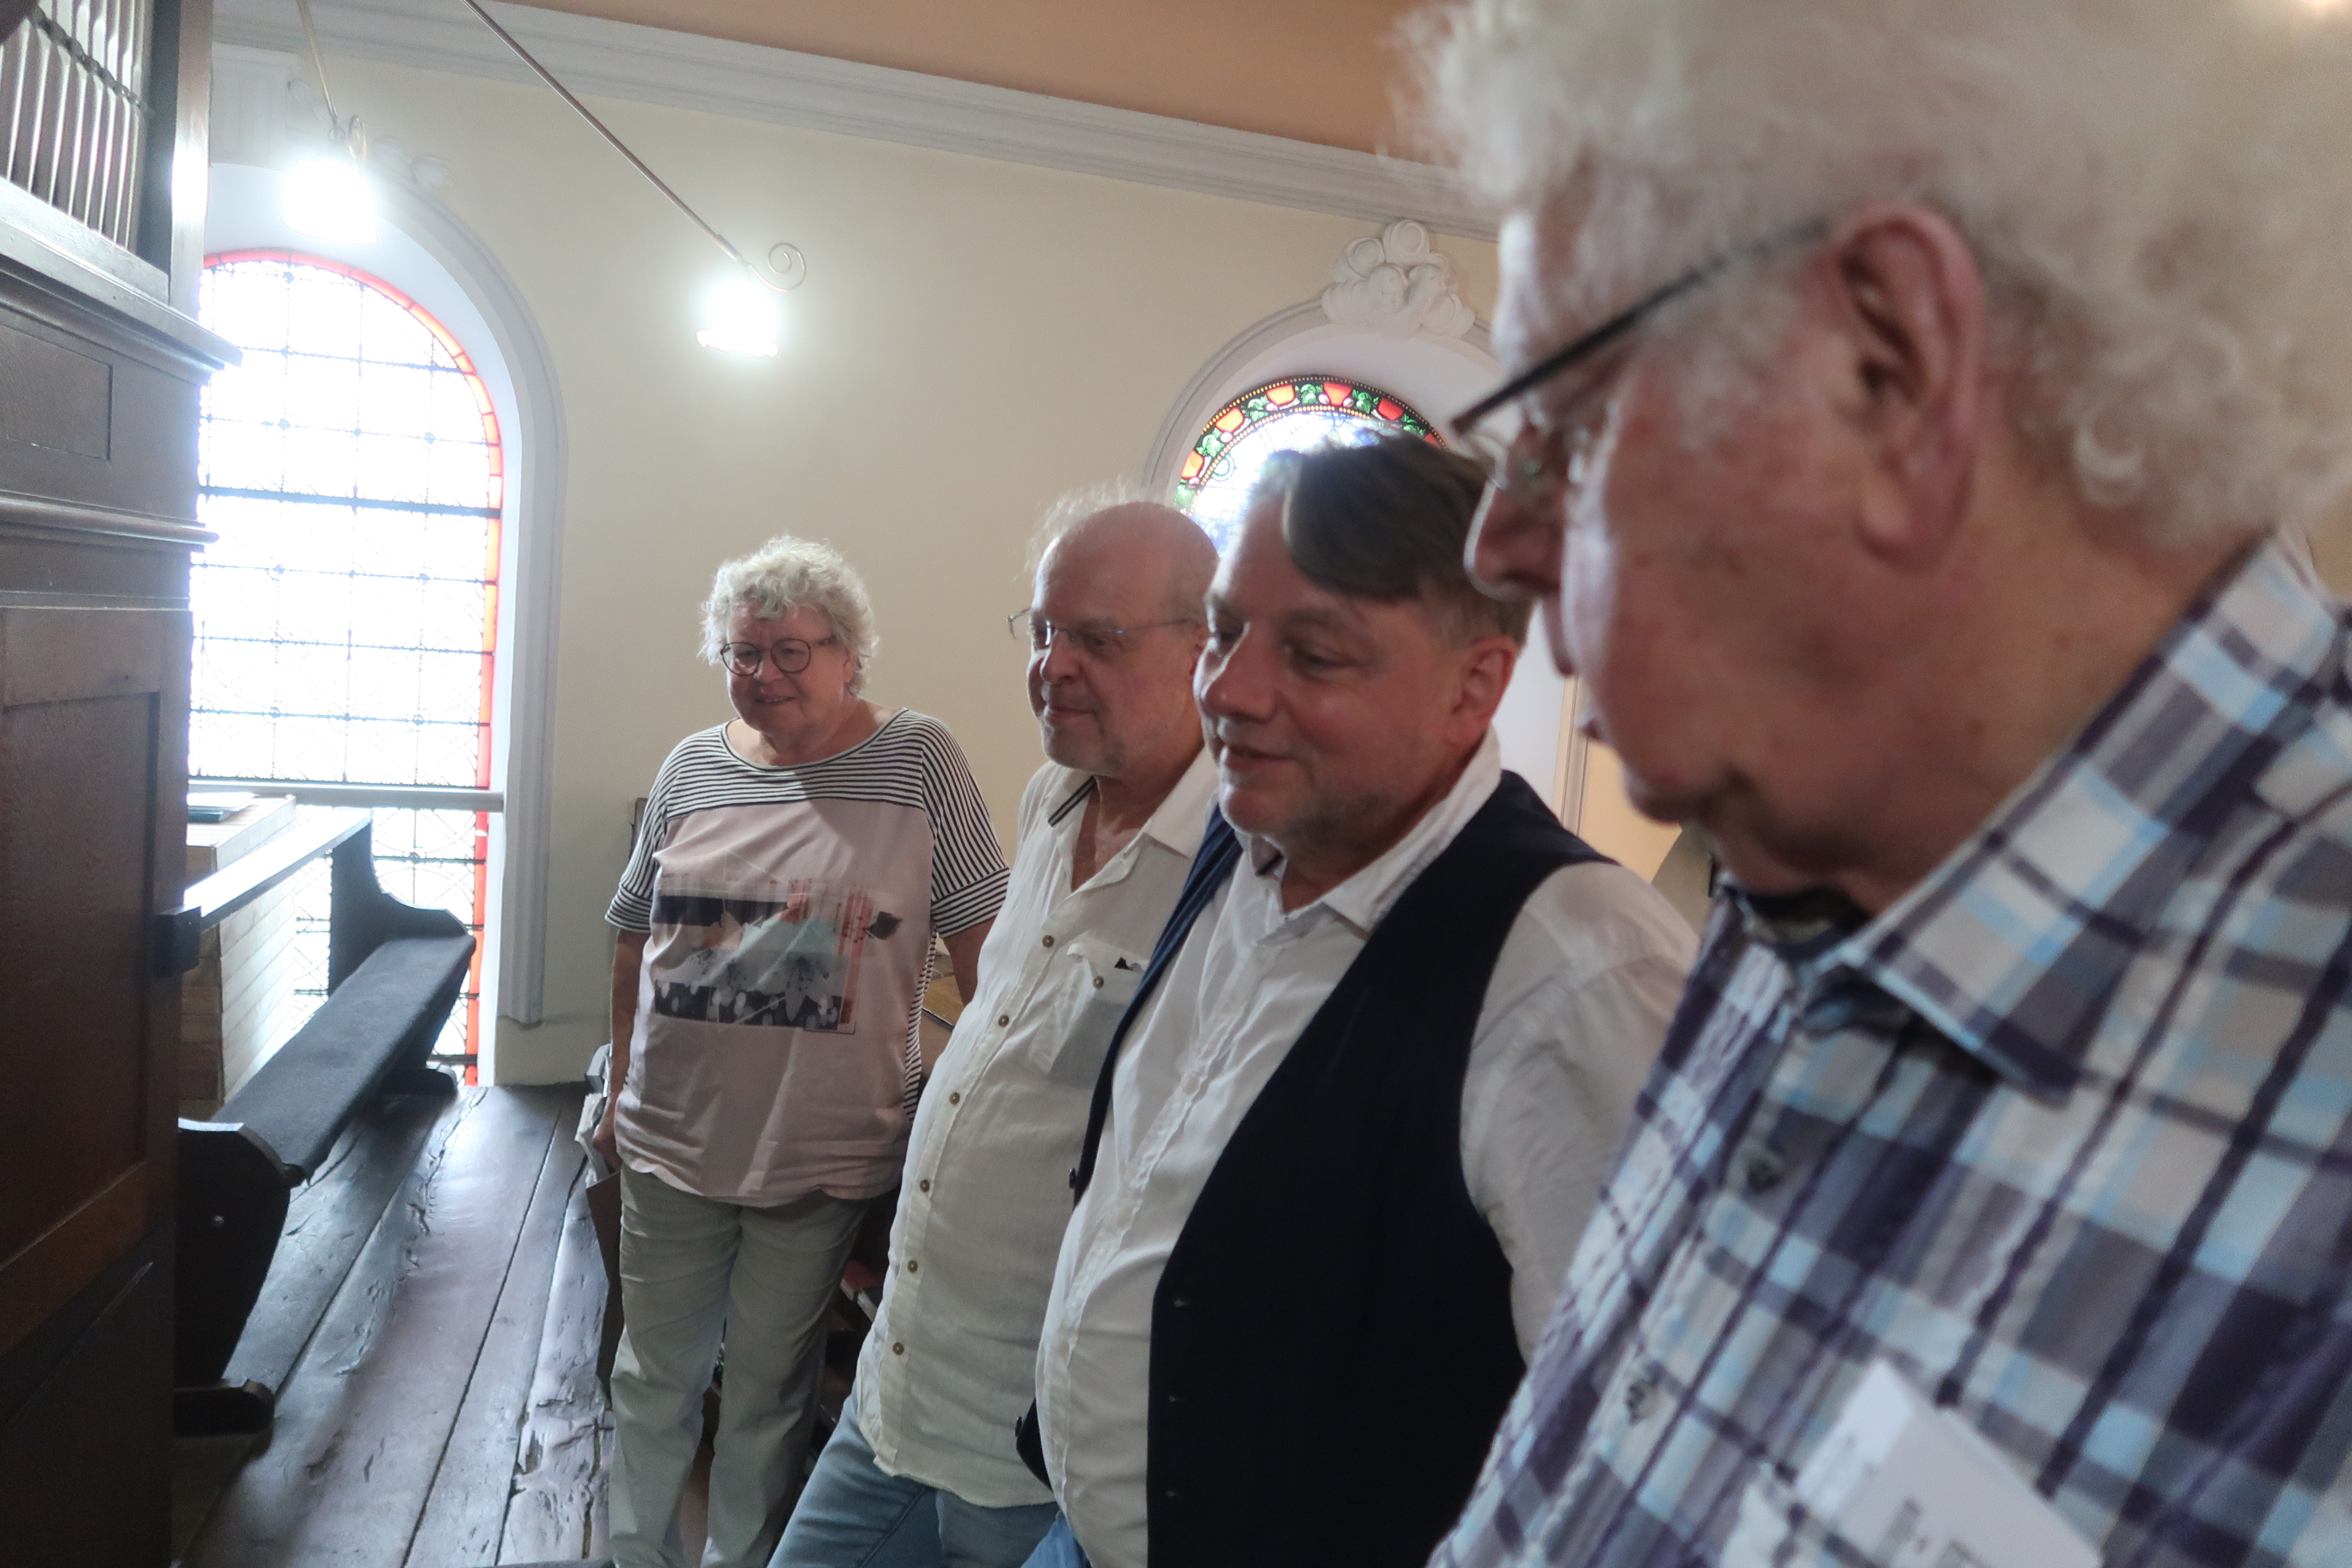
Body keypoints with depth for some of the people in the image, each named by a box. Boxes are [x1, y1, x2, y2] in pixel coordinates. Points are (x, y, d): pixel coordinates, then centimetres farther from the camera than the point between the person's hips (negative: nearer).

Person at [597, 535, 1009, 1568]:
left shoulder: (920, 762, -8)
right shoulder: (693, 768, 2)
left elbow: (981, 939, -7)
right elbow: (636, 940, 10)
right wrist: (620, 1093, 14)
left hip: (822, 1160, -3)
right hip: (672, 1138, 3)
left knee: (769, 1390, 15)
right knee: (653, 1376, 19)